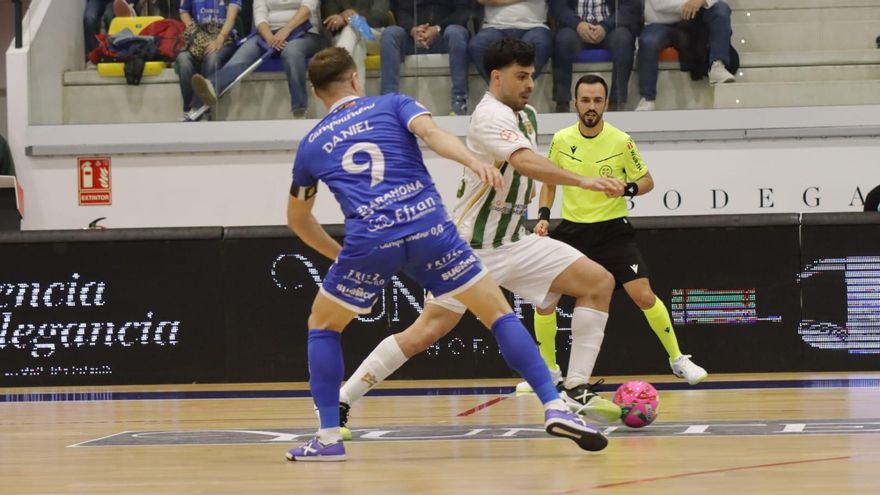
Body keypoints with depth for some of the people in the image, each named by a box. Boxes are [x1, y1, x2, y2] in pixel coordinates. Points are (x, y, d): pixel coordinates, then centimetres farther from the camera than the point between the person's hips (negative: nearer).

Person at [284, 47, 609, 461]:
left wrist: (342, 256, 43)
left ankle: (329, 437, 14)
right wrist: (475, 163, -20)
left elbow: (298, 220, 35)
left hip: (369, 241, 1)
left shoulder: (311, 145, 22)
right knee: (499, 314, 9)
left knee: (322, 326, 23)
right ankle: (555, 408, -3)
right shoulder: (392, 105, 17)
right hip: (429, 229, 0)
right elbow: (432, 133, -5)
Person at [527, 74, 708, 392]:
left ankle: (678, 359, 5)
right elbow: (549, 181, 13)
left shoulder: (621, 141, -9)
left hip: (612, 229, -2)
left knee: (644, 296, -13)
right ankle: (548, 369, 12)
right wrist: (544, 216, -2)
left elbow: (647, 180, 1)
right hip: (571, 230, 2)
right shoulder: (561, 140, -2)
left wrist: (628, 189, -20)